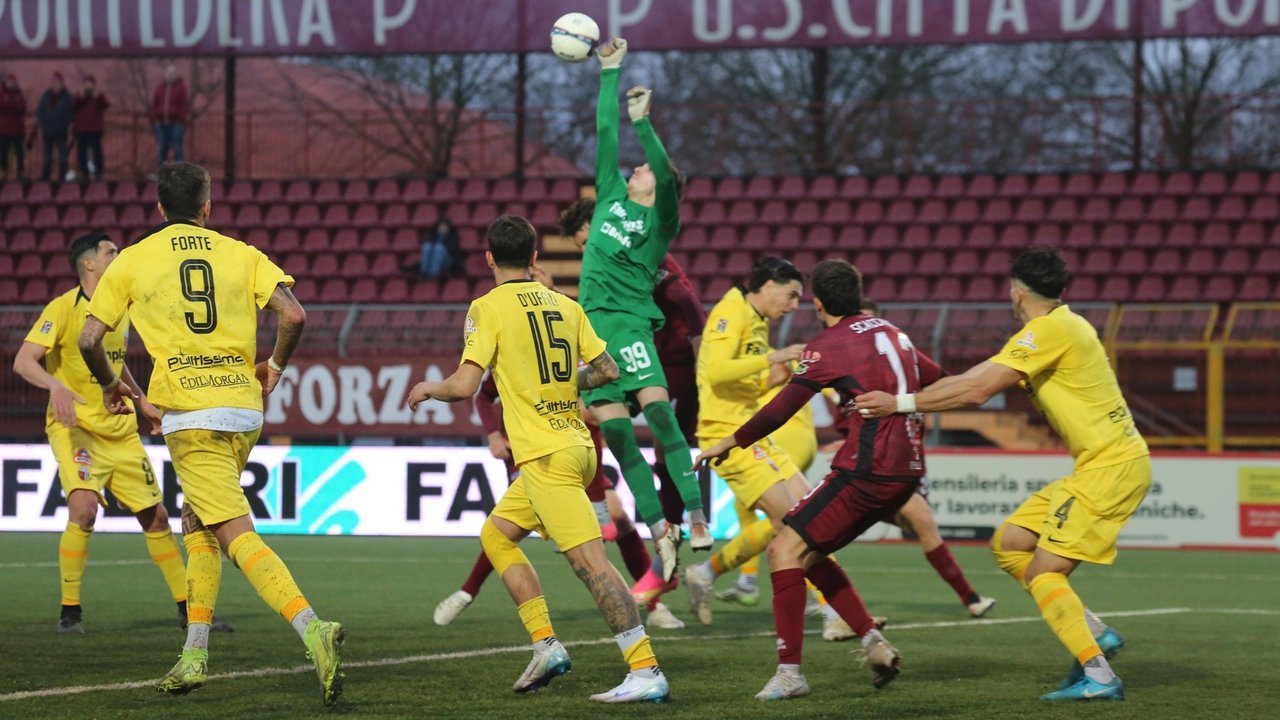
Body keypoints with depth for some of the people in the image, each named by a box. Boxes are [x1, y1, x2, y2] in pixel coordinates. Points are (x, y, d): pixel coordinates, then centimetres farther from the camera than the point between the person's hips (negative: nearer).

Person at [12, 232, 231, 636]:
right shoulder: (64, 308, -13)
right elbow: (24, 361, -22)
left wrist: (142, 402, 22)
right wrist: (56, 386, -39)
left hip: (120, 431, 7)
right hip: (75, 427, -7)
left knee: (155, 516, 8)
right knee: (84, 508, -27)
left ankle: (188, 608, 21)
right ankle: (70, 613, -14)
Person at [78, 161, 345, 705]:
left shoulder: (132, 261, 7)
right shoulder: (240, 254, 11)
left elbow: (89, 339, 5)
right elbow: (293, 315, -2)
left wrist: (110, 385, 25)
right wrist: (274, 368, 16)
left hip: (190, 415, -4)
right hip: (245, 408, 4)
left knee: (238, 536, -13)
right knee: (196, 522, 22)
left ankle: (312, 629, -34)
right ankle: (194, 655, 18)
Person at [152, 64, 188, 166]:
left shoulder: (181, 87, 1)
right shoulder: (159, 88, 13)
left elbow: (185, 105, -2)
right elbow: (154, 104, 15)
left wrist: (181, 120, -9)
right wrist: (154, 119, 4)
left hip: (176, 123, -4)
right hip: (161, 123, 4)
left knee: (177, 147, -6)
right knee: (162, 147, 6)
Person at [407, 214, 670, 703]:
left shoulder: (488, 308, -6)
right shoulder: (564, 305, 12)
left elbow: (465, 386, -12)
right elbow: (607, 370, 12)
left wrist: (428, 390, 9)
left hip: (545, 455, -8)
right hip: (577, 443, 8)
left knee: (589, 560, -13)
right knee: (495, 534, 21)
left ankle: (646, 672, -21)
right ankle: (545, 644, 14)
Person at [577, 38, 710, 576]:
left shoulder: (661, 219, 3)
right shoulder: (611, 197, 17)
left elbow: (667, 174, -15)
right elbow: (606, 133, 19)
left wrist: (643, 123, -22)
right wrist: (610, 71, 19)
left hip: (629, 320, -6)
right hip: (591, 324, 6)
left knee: (657, 408, -22)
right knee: (614, 429, -2)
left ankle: (695, 515, -26)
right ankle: (659, 530, -2)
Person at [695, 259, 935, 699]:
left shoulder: (827, 346, -7)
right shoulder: (891, 333, 15)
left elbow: (780, 411, -5)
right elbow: (937, 381, 27)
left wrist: (730, 442, 9)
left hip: (867, 471, -8)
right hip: (907, 470, 8)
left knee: (785, 551, -6)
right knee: (808, 554, 18)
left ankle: (789, 673, -13)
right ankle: (875, 643, 11)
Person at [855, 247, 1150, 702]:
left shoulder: (1051, 329, -15)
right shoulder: (1059, 327, 15)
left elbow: (978, 391, -21)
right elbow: (976, 378, 15)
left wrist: (902, 403, -16)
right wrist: (909, 401, 10)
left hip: (1112, 466, -10)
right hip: (1099, 464, 10)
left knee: (1043, 572, -10)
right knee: (1009, 544, 10)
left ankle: (1098, 677, -12)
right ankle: (1094, 634, 10)